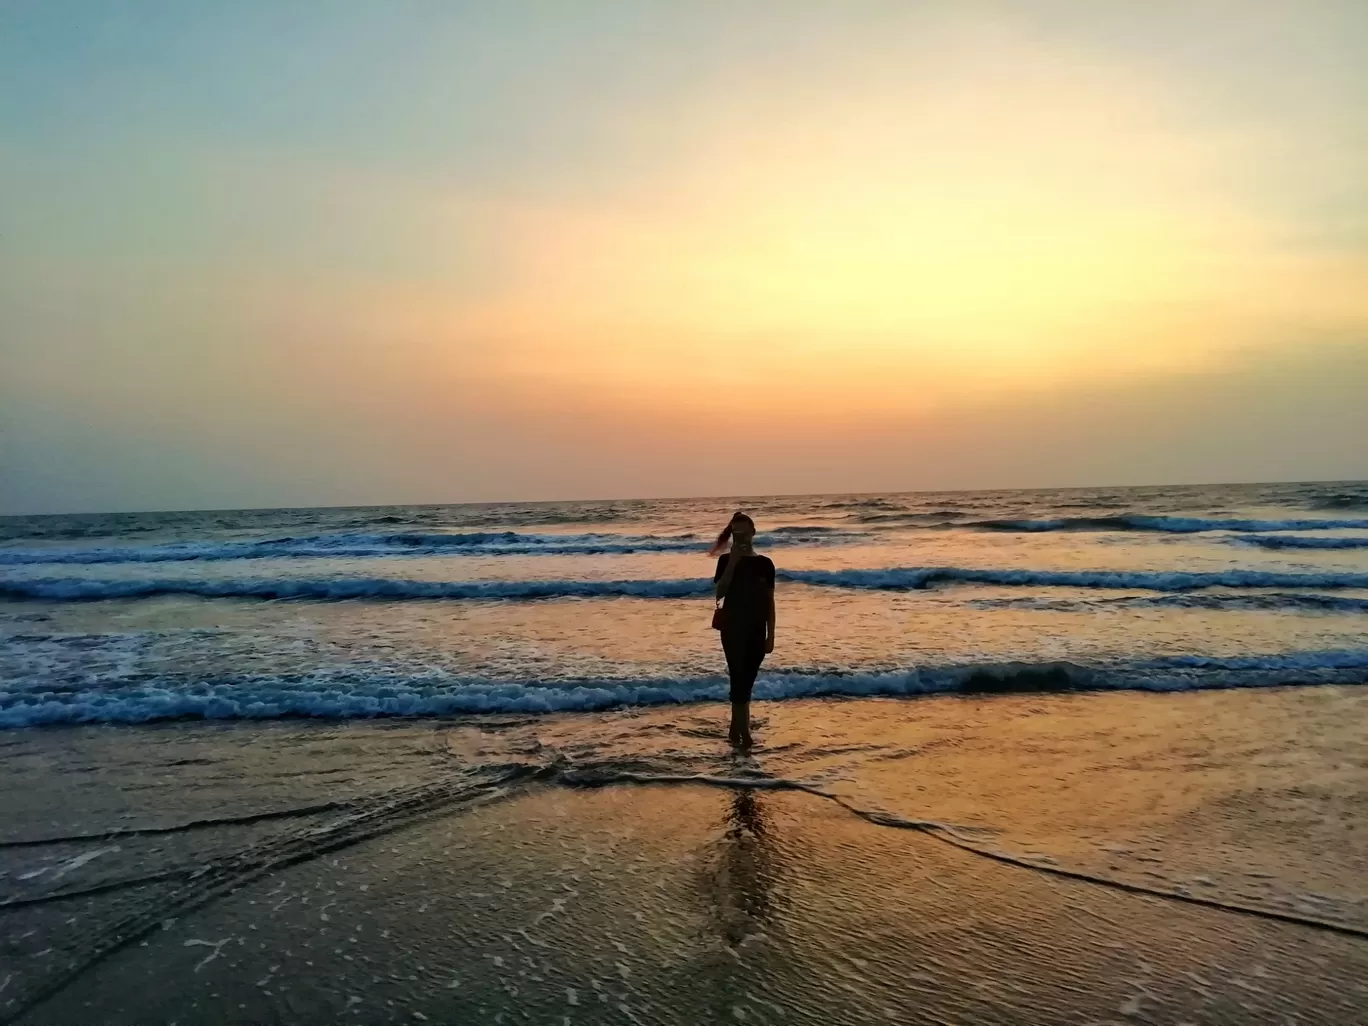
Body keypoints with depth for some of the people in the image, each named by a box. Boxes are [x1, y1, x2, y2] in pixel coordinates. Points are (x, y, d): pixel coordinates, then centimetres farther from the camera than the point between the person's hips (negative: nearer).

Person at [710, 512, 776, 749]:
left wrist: (770, 635, 2)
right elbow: (720, 593, -14)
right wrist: (733, 563, -18)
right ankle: (743, 732, -3)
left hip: (756, 629, 3)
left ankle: (735, 730, 19)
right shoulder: (726, 560, -1)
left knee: (747, 680, 7)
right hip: (733, 627, -2)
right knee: (739, 678, -8)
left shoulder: (764, 564, 4)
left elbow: (770, 602, 5)